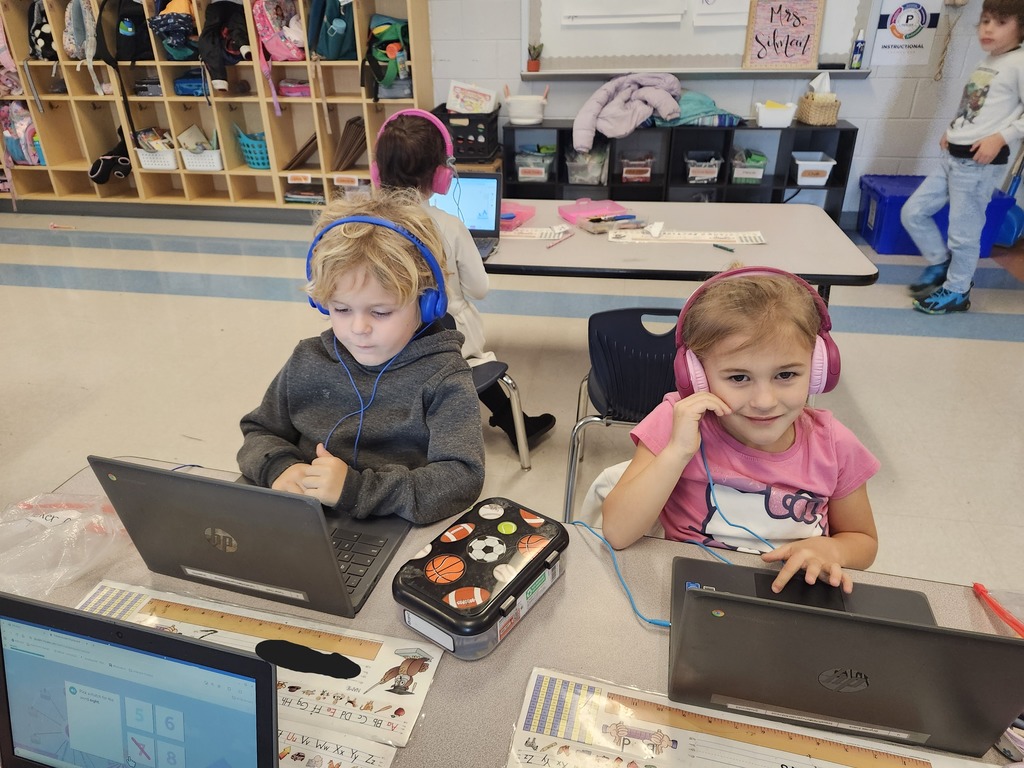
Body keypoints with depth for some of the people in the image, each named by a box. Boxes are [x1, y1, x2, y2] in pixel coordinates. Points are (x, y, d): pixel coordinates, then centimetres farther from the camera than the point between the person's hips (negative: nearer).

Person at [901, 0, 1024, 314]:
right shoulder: (985, 62, 16)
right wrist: (953, 130, 12)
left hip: (980, 162, -8)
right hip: (952, 156, 9)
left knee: (963, 233, -1)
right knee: (912, 212, 10)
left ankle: (957, 292, 16)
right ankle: (940, 264, 29)